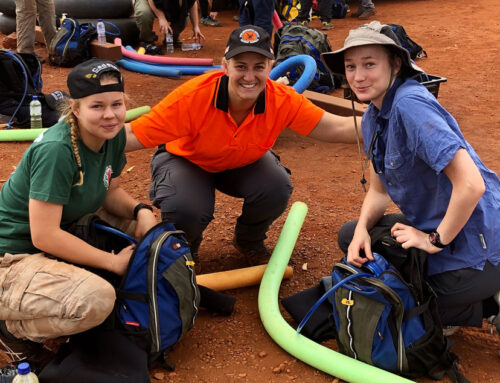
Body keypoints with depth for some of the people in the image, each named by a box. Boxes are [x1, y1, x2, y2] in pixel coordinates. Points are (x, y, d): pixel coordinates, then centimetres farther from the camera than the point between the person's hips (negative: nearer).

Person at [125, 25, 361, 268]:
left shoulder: (282, 101, -26)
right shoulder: (194, 96, -35)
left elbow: (337, 129, -24)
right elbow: (134, 136, -36)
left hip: (244, 163, 3)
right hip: (186, 159, -2)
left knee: (276, 189, -26)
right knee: (185, 210, -31)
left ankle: (249, 242, 11)